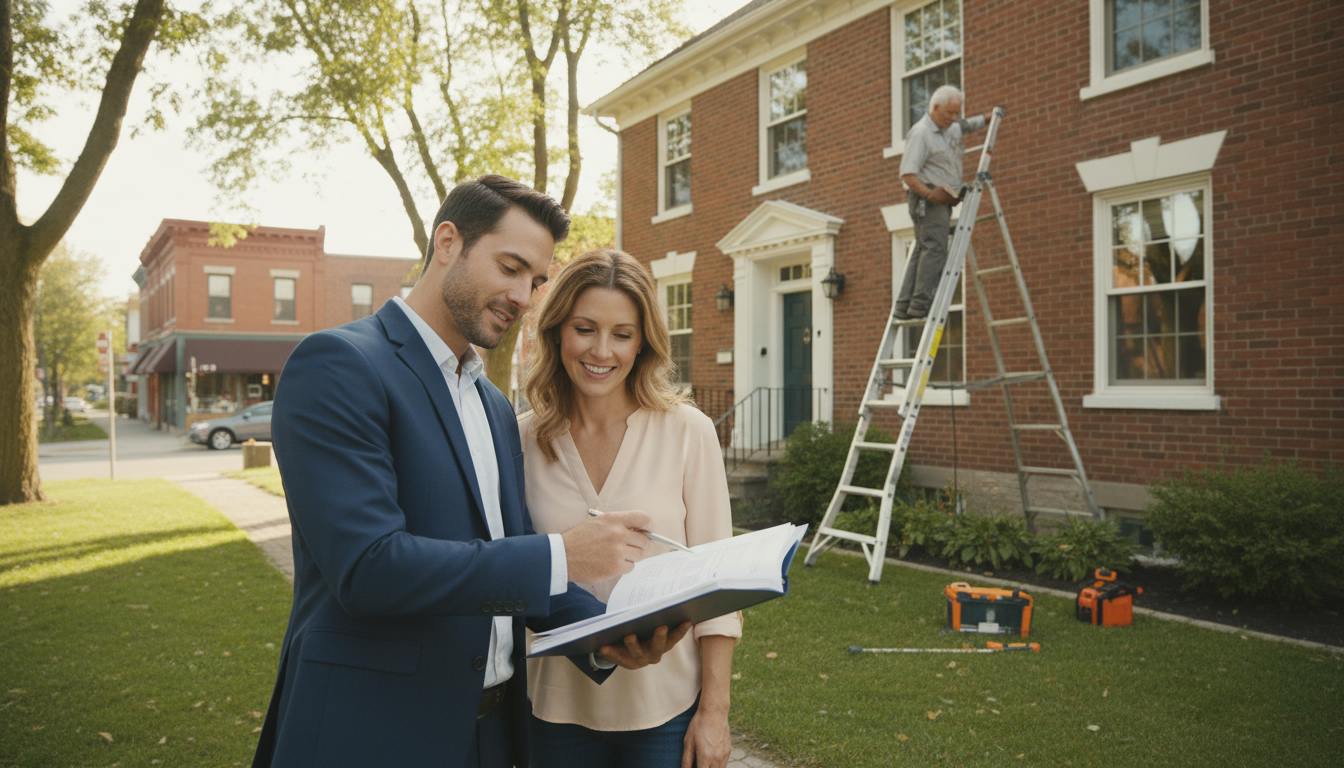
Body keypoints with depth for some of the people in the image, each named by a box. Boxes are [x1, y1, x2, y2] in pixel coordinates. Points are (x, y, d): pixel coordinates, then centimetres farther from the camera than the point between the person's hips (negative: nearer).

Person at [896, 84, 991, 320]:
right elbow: (907, 174, -18)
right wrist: (930, 194, -28)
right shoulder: (920, 133, -10)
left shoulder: (951, 130, 21)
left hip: (942, 200, 10)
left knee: (922, 251, 4)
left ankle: (904, 306, 3)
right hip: (928, 200, -10)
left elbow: (966, 125, 46)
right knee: (934, 249, -17)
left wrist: (990, 117, 32)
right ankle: (921, 304, -21)